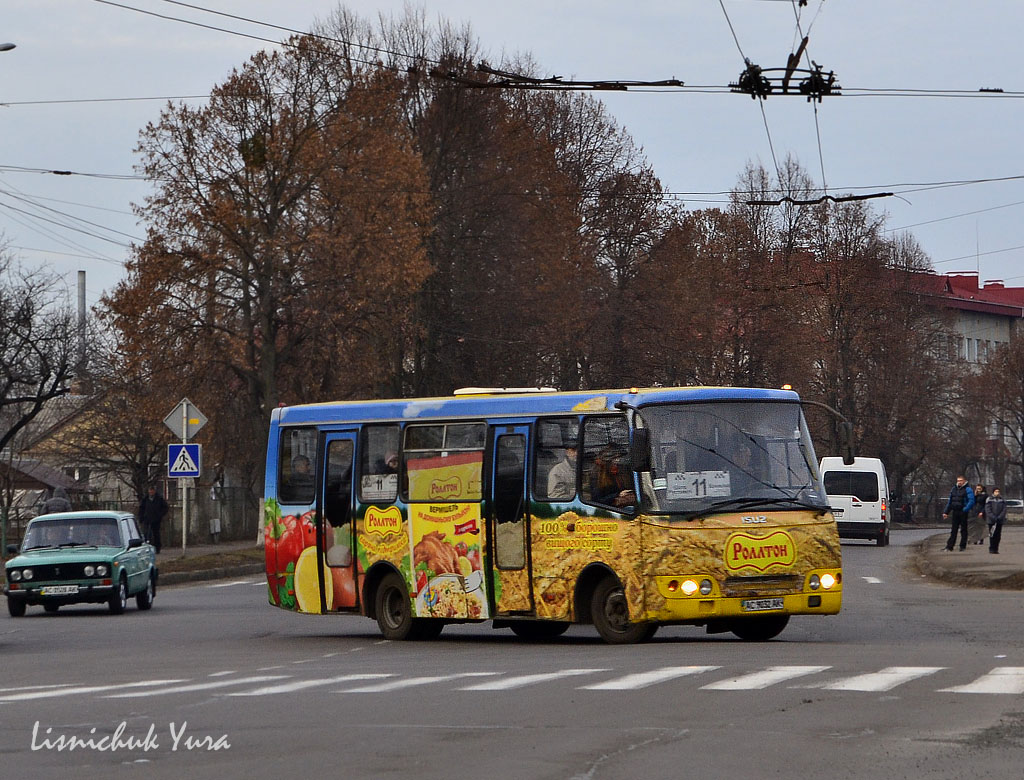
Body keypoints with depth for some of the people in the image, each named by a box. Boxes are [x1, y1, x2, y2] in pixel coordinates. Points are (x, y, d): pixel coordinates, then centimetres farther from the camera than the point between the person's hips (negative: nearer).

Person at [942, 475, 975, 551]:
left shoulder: (967, 490, -5)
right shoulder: (954, 489, 14)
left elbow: (971, 501, -15)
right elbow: (950, 502, 20)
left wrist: (965, 509, -26)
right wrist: (946, 512, 17)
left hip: (963, 513, -5)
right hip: (955, 512, 5)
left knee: (963, 529, 4)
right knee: (953, 530, 4)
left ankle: (963, 546, 11)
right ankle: (949, 546, 4)